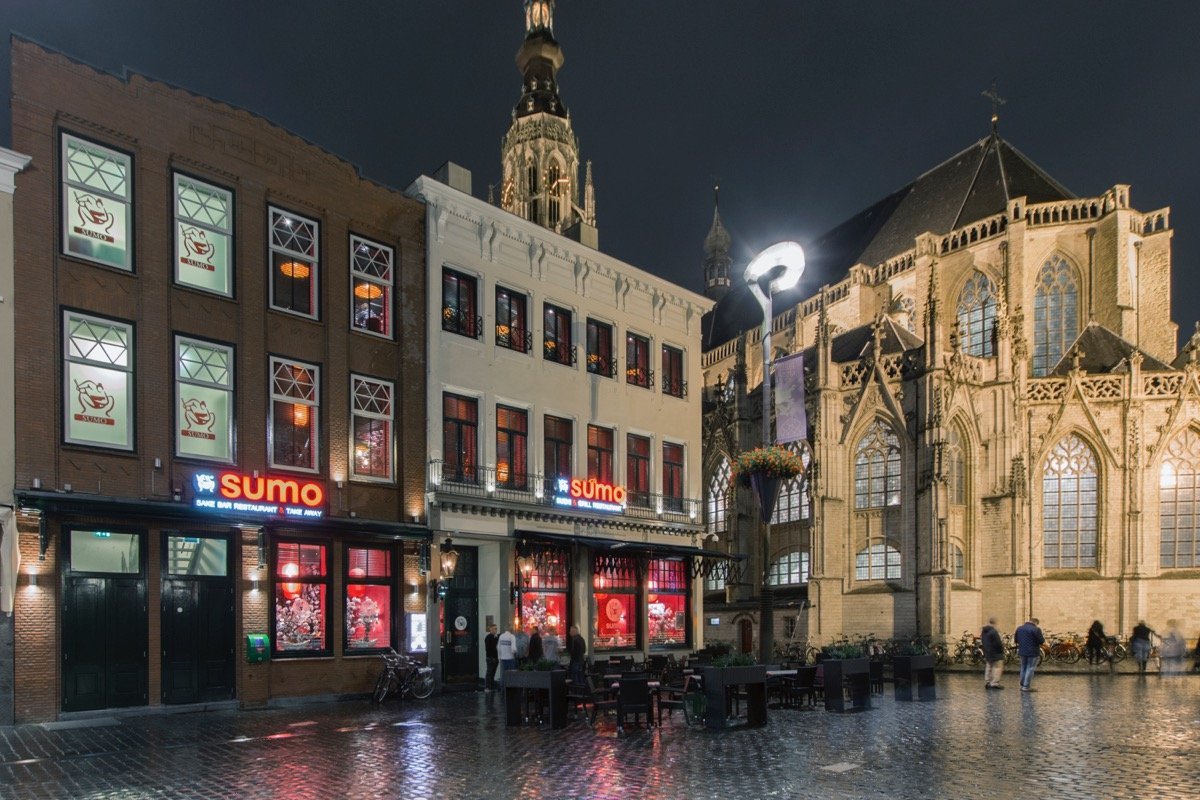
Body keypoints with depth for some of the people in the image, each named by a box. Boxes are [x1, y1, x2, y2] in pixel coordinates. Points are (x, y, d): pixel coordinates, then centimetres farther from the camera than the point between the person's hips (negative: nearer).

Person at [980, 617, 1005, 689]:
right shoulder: (994, 632, -21)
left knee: (988, 667, 16)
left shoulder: (984, 631, 8)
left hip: (987, 653, 9)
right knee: (997, 667, -3)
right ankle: (995, 683, -7)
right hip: (996, 654, -9)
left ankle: (987, 682, 17)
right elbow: (998, 643, -20)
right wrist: (1002, 648, -3)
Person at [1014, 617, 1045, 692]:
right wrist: (1043, 638, 6)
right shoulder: (1036, 629, -14)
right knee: (1030, 669, -2)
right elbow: (1041, 641, -15)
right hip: (1033, 652, -6)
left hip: (1022, 652, 6)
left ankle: (1022, 685, 20)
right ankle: (1026, 687, -3)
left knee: (1023, 668, 16)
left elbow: (1016, 640, 13)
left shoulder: (1019, 628, 7)